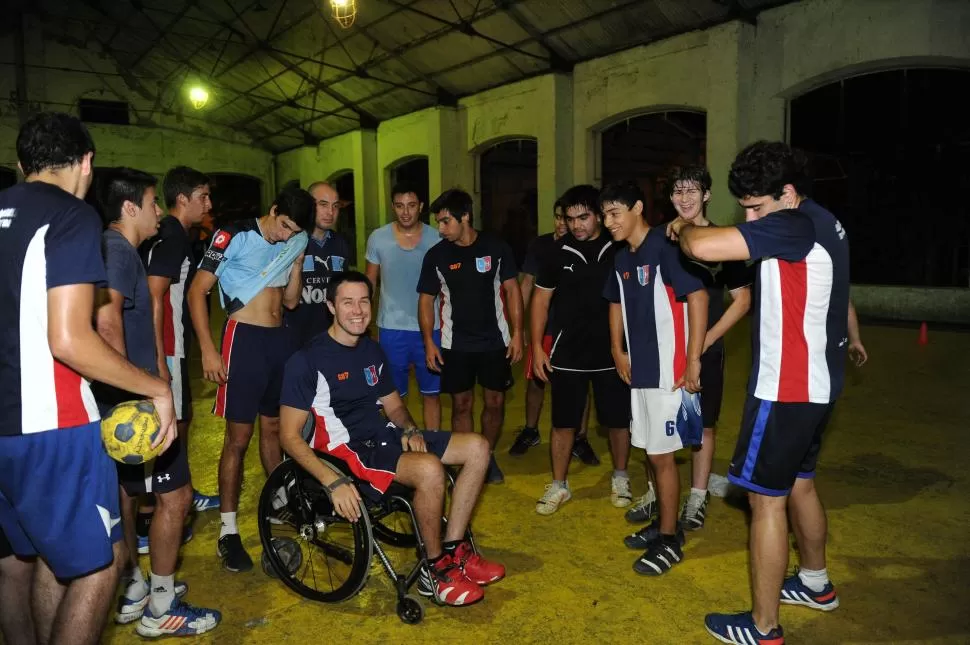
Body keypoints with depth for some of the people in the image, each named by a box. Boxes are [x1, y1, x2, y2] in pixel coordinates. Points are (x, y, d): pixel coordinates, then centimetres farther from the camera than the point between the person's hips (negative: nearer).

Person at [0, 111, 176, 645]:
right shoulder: (72, 216, -12)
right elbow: (69, 340, -23)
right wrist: (157, 389, -13)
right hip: (51, 425, -8)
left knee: (51, 554, 21)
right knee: (100, 561, 4)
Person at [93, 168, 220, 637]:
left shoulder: (114, 248, 14)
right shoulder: (119, 249, -17)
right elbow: (106, 319, -32)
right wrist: (133, 389, -28)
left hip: (122, 400, 11)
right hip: (131, 401, -11)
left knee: (126, 491, 19)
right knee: (174, 494, -2)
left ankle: (133, 592, 34)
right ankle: (160, 608, 11)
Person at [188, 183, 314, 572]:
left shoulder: (293, 243, 9)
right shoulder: (234, 236, -8)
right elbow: (197, 291, -9)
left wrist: (297, 261, -1)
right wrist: (208, 349, -16)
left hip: (280, 339, 6)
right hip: (244, 338, -5)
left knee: (273, 428, 16)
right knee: (239, 437, -3)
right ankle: (228, 532, 6)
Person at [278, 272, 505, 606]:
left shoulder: (372, 350, 12)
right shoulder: (308, 360, -11)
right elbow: (289, 436, -13)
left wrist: (410, 429, -3)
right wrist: (334, 482, -24)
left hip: (385, 437, 8)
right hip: (346, 451, -8)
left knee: (477, 447, -4)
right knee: (429, 469, -33)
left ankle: (453, 551, 1)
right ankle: (436, 570, -9)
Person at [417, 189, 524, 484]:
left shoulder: (496, 247, -6)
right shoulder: (436, 255, -4)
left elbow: (511, 290, 0)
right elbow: (426, 300, 2)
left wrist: (517, 333, -5)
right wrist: (429, 342, -6)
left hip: (495, 340, 0)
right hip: (456, 344, 0)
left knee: (495, 401, 7)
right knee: (462, 403, 5)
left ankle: (488, 456, 27)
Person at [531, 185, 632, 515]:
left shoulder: (619, 250, -5)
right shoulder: (559, 252, -2)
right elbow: (541, 299, 5)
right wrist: (537, 347, 0)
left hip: (612, 352, 0)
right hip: (567, 354, 1)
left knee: (618, 421, 11)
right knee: (563, 423, 8)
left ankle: (620, 478, 33)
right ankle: (559, 485, 24)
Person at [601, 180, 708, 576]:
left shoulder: (665, 247, -15)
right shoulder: (622, 259, 10)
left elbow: (698, 297, -20)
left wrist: (693, 360, -20)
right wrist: (618, 351, 16)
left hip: (668, 370, -8)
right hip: (639, 369, 8)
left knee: (661, 454, 1)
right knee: (652, 452, 16)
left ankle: (669, 540, 16)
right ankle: (664, 525, 33)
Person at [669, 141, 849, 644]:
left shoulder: (795, 225, -21)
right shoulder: (824, 224, 10)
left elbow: (704, 247, -30)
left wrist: (682, 229, -11)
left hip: (787, 387, -10)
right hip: (816, 383, 10)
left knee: (766, 499, 0)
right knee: (799, 484, 23)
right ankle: (816, 583, 42)